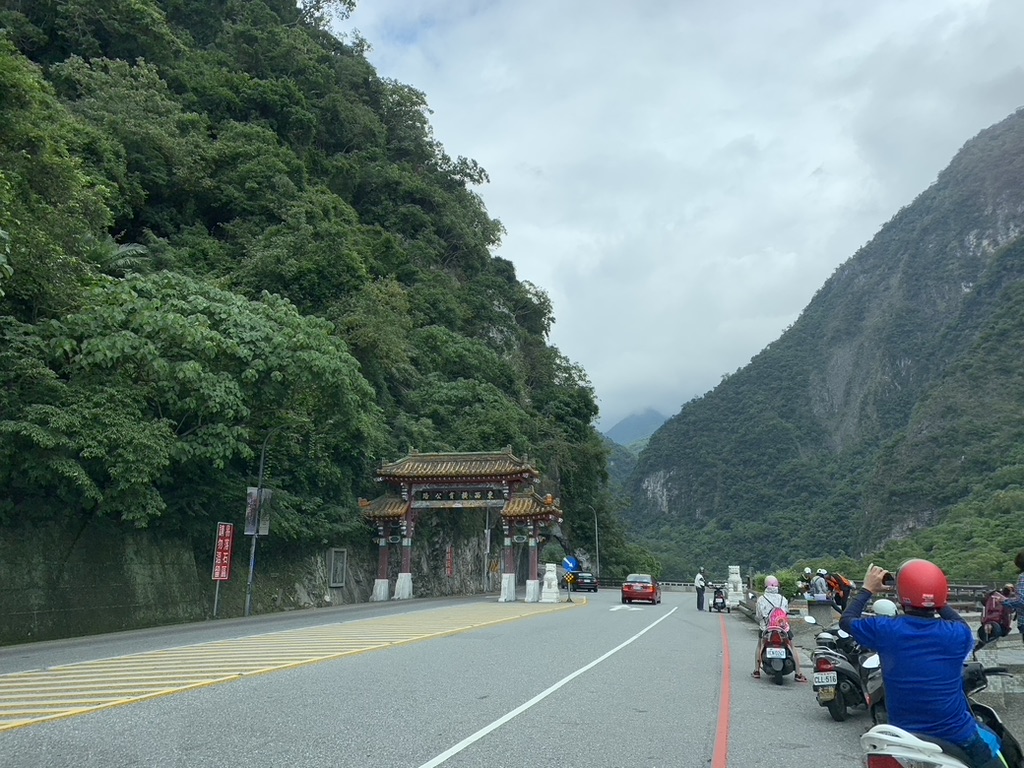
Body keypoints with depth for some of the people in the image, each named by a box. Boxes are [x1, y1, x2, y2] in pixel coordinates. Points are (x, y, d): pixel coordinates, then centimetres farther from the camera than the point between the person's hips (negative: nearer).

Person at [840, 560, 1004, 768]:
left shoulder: (883, 629, -16)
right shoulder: (958, 634, -15)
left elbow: (846, 620, 4)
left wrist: (867, 589, 15)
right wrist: (940, 604, 19)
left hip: (903, 733, 1)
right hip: (955, 733, -1)